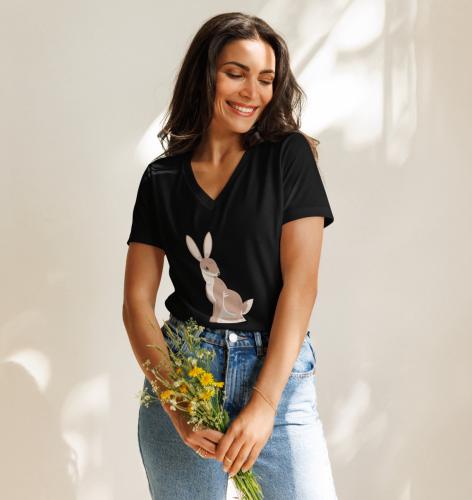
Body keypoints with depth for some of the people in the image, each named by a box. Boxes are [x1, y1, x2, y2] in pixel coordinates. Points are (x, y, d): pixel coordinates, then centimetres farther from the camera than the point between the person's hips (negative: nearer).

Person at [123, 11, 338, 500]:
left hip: (277, 370, -1)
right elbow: (137, 301, 1)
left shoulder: (289, 156, 0)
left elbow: (300, 284, -7)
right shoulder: (161, 179, 5)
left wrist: (264, 403, -14)